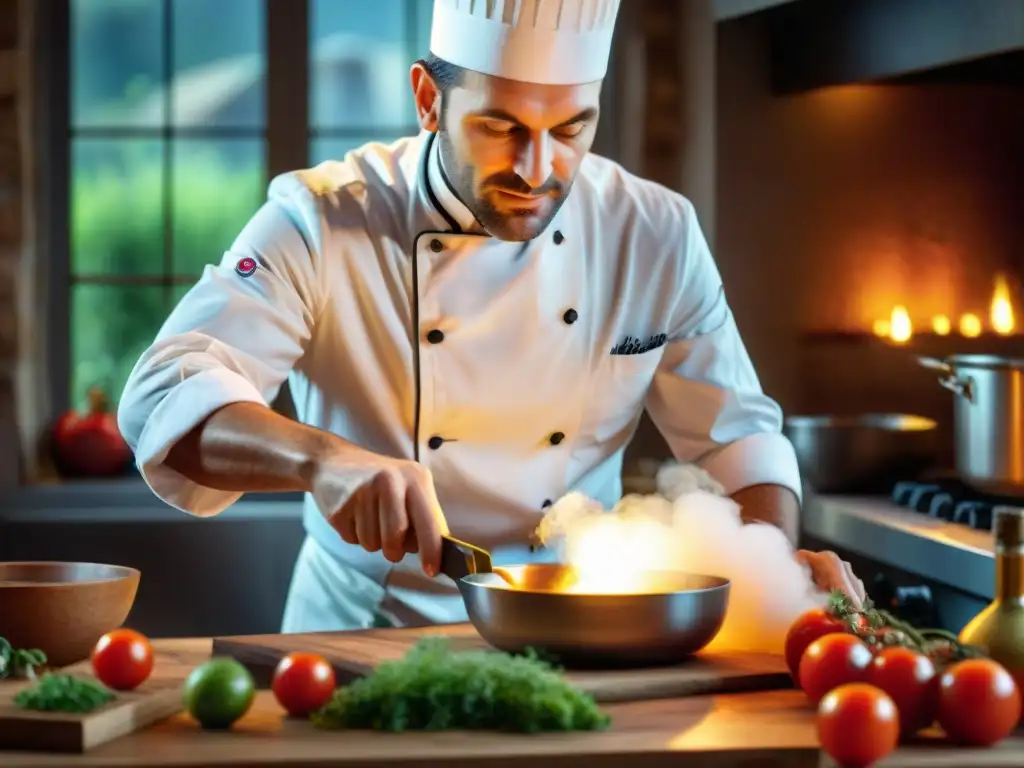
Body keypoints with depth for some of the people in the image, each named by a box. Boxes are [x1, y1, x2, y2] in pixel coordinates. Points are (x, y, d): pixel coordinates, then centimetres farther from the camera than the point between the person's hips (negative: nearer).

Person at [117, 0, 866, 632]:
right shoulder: (321, 223, -11)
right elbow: (165, 401, -21)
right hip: (363, 629, -2)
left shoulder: (657, 236, -2)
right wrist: (324, 459, -39)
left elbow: (739, 433, 7)